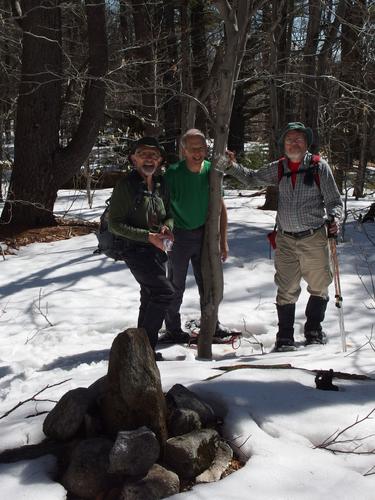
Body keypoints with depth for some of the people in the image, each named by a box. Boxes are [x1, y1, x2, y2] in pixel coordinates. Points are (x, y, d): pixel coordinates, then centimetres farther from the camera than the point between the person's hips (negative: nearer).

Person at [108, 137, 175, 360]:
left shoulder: (161, 185, 7)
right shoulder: (126, 185, -12)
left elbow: (169, 215, 17)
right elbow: (115, 224, -13)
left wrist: (167, 227, -7)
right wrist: (148, 236, -20)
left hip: (158, 250, 7)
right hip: (136, 250, -7)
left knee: (150, 299, 15)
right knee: (165, 291, -18)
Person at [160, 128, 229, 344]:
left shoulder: (211, 170, -4)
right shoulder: (173, 173, -15)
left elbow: (220, 207, 4)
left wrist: (223, 240, 3)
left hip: (204, 234, 3)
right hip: (179, 236, -3)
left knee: (207, 282, 11)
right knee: (176, 285, 4)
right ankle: (173, 330, 16)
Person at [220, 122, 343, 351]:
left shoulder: (319, 167, -2)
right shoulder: (278, 168, 7)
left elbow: (334, 201, 0)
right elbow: (252, 178, 20)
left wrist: (333, 219, -19)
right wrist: (231, 166, 7)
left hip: (314, 238, -2)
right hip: (286, 240, 2)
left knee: (319, 287, 10)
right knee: (287, 290, 4)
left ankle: (314, 330, 29)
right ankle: (285, 336, 13)